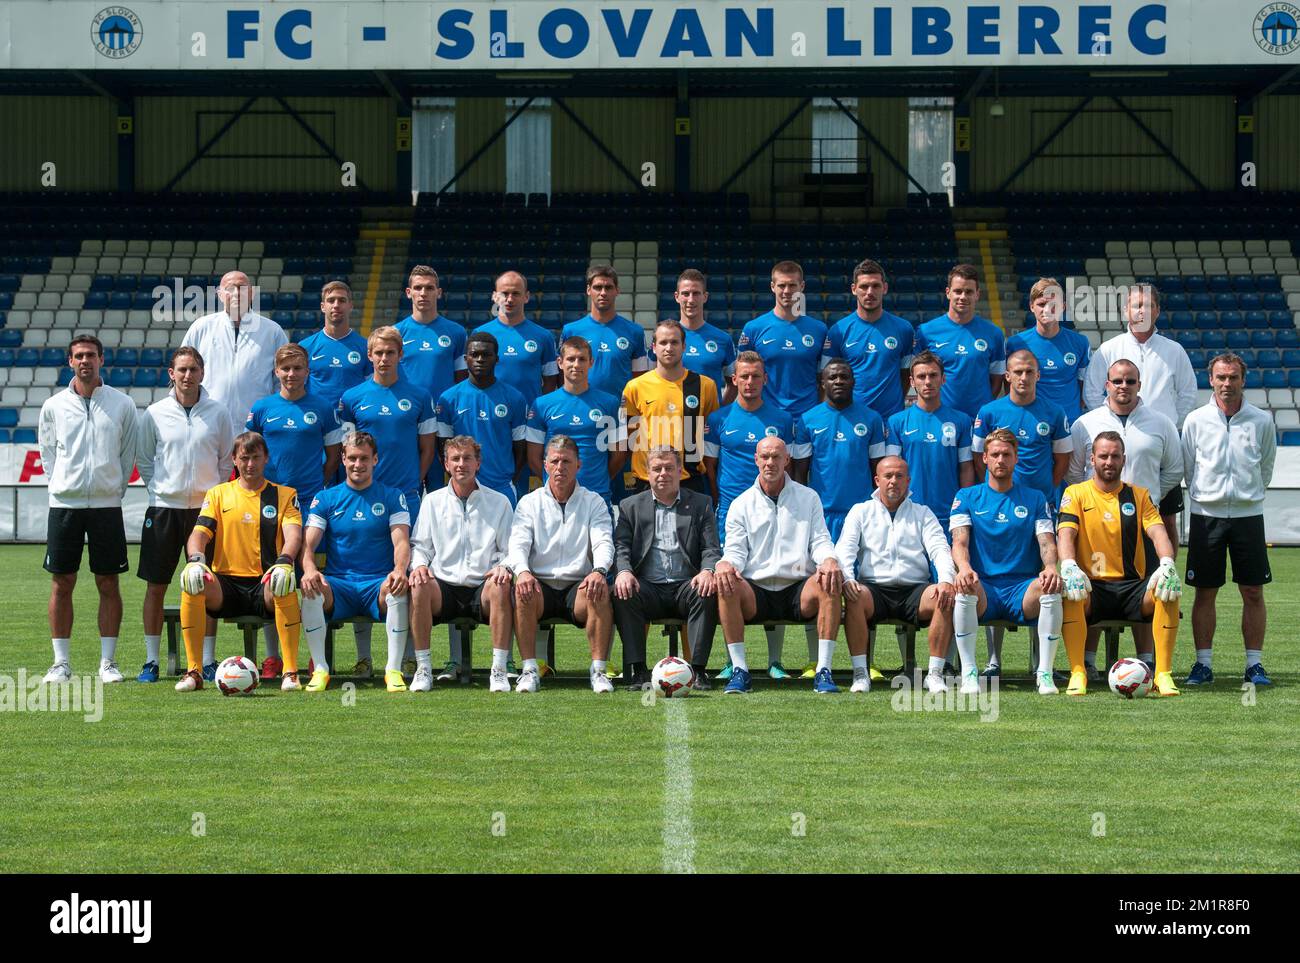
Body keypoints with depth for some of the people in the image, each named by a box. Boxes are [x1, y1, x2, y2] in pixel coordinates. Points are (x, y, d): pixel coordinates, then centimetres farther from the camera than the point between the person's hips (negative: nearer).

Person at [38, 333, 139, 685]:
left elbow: (128, 454, 9)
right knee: (61, 583, 1)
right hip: (64, 502, 0)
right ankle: (61, 662, 7)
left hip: (107, 504, 0)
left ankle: (108, 661, 7)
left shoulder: (122, 404, 3)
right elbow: (47, 453, 12)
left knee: (108, 584, 1)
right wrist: (63, 485, 4)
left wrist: (113, 489, 4)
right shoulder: (54, 406, 5)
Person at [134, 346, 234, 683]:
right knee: (156, 586, 1)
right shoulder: (155, 413, 2)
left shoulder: (218, 412, 3)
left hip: (205, 507, 0)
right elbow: (143, 459, 11)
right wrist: (157, 488, 1)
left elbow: (227, 460, 11)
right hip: (164, 507, 0)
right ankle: (151, 660, 8)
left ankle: (208, 661, 7)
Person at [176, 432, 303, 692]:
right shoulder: (218, 494, 16)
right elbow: (199, 533, 4)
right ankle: (194, 671, -26)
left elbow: (293, 535, -5)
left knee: (284, 583, -37)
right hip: (226, 585, 1)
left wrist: (284, 561, -28)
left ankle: (290, 671, -31)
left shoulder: (285, 495, 12)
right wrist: (196, 559, -21)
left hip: (264, 584, -1)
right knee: (192, 582, -31)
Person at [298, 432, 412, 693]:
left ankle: (394, 670, -27)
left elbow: (401, 542, -1)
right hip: (339, 586, 1)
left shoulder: (392, 497, 10)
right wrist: (309, 569, -24)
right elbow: (308, 545, 1)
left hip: (378, 584, -1)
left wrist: (399, 570, -26)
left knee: (398, 590, -36)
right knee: (312, 590, -33)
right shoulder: (326, 499, 11)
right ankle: (320, 669, -23)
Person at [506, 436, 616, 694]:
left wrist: (599, 571, -27)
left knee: (600, 591, -33)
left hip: (578, 587, 0)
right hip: (540, 586, 0)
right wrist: (522, 571, -26)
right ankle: (530, 670, -29)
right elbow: (518, 544, -2)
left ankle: (599, 670, -29)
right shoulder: (530, 503, 12)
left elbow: (603, 543, -3)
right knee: (523, 590, -34)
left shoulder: (593, 502, 11)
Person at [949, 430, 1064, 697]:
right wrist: (964, 568, -26)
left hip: (1023, 587, 1)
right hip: (984, 586, -1)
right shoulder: (967, 497, 11)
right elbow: (959, 542, -1)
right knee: (965, 588, -36)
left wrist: (1050, 567, -21)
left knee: (1051, 590, -33)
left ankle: (1045, 673, -25)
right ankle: (968, 672, -28)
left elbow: (1047, 542, 4)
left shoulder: (1035, 499, 14)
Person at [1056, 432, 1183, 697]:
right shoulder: (1076, 494, 8)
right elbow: (1065, 534, -7)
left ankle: (1163, 674, -25)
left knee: (1168, 591, -29)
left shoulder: (1138, 495, 13)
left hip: (1131, 586, 2)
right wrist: (1069, 566, -29)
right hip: (1092, 588, -2)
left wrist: (1167, 564, -23)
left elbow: (1157, 532, -1)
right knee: (1069, 592, -36)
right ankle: (1077, 673, -30)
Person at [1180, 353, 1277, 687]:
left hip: (1248, 514, 0)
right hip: (1207, 515, 0)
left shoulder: (1261, 421, 3)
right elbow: (1188, 469, 10)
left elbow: (1266, 469, 14)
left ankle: (1254, 664, 6)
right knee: (1205, 592, 1)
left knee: (1253, 593, 0)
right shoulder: (1196, 420, 1)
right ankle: (1203, 663, 8)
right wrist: (1205, 497, 11)